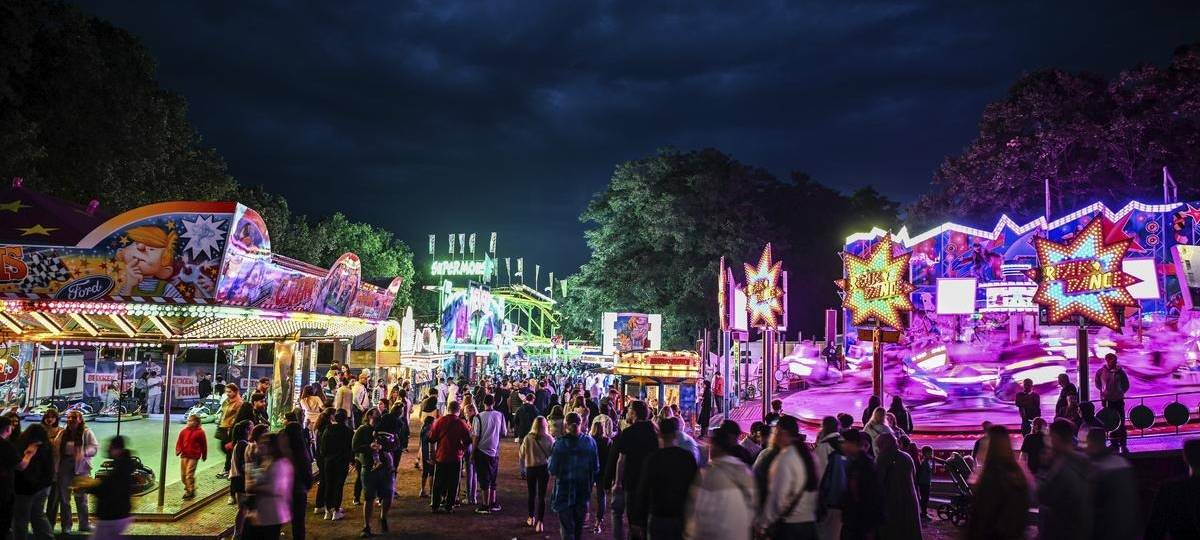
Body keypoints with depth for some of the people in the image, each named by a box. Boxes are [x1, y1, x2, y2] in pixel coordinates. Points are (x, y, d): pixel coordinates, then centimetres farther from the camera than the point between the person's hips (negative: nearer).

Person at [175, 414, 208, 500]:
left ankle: (190, 492, -3)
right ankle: (187, 488, 29)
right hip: (184, 455, 5)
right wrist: (178, 450, -7)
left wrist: (204, 455, 9)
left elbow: (204, 444, 2)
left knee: (189, 474, -11)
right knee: (183, 474, 10)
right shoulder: (184, 431, 5)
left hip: (193, 457, -5)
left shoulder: (200, 432, -6)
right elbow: (179, 441, 11)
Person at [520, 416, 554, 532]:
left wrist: (523, 468, 13)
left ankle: (531, 518, 33)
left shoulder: (527, 438, -10)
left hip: (530, 469, 1)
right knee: (541, 495, 5)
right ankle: (539, 522, 2)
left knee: (532, 494, 18)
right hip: (544, 468, -1)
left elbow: (521, 455, -3)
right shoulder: (549, 439, -11)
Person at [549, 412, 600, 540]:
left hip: (564, 489, -3)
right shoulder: (590, 442, -6)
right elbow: (596, 468, 0)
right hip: (584, 490, 3)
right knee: (579, 525, 21)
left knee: (567, 526, 6)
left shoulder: (560, 443, -16)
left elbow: (552, 470, -15)